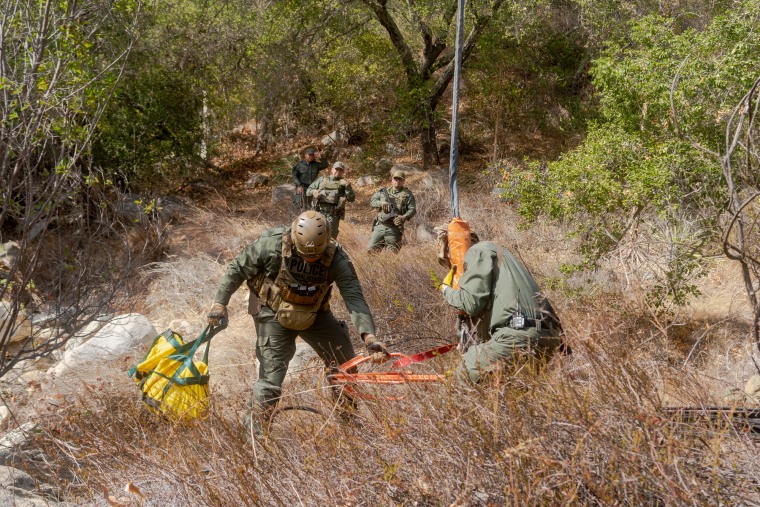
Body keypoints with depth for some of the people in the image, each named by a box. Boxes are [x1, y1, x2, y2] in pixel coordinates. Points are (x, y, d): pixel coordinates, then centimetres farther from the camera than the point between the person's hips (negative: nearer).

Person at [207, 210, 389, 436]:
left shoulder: (336, 257, -24)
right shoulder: (272, 244, -30)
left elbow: (354, 296, -27)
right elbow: (237, 269, -15)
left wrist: (368, 335, -39)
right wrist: (220, 302, -12)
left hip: (314, 314, 3)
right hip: (274, 314, -3)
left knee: (345, 362, 6)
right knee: (272, 377, -11)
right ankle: (254, 431, 11)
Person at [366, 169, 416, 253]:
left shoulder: (407, 194, 5)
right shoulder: (383, 191, 15)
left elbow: (412, 209, -3)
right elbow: (372, 201, 10)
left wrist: (404, 217, -22)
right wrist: (381, 203, -11)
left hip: (394, 229, -3)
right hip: (380, 226, 3)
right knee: (371, 249, 0)